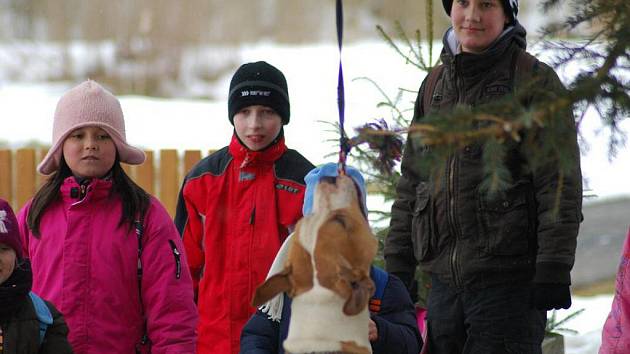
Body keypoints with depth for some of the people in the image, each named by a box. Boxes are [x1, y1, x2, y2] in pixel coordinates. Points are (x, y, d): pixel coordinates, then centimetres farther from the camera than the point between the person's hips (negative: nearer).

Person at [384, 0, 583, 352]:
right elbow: (412, 181, 19)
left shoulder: (535, 80, -3)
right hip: (445, 280, 6)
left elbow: (560, 184, -8)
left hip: (510, 280, -6)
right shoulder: (435, 85, 15)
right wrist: (397, 269, 15)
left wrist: (554, 269, -15)